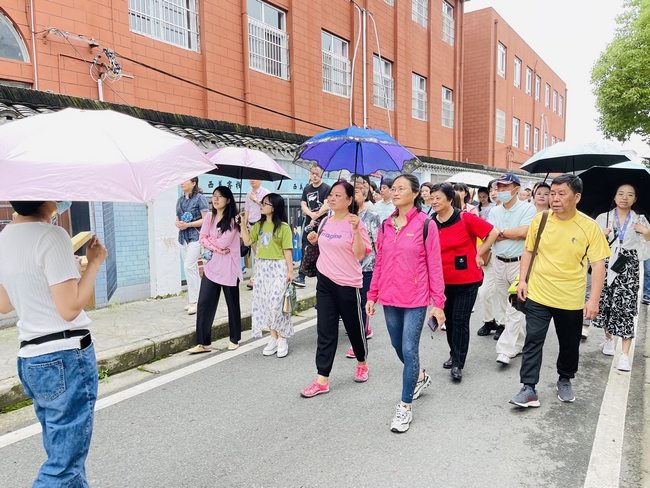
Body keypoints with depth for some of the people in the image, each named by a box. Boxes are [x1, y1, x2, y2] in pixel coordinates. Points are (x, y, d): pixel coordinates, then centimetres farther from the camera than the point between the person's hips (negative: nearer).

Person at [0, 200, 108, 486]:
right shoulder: (52, 236, -17)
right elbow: (70, 308, -19)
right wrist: (94, 262, -9)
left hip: (29, 359, 9)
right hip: (65, 358, -9)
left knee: (64, 455, 20)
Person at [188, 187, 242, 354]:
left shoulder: (233, 220, -9)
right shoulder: (209, 217, 8)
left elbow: (223, 242, -18)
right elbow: (202, 239, 1)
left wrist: (209, 239, -2)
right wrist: (217, 248, -14)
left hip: (228, 268, -5)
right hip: (211, 266, 5)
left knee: (232, 304, 8)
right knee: (204, 303, 0)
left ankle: (235, 339, 24)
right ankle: (203, 343, 7)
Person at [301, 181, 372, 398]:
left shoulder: (355, 223, -12)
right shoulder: (325, 222, 6)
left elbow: (360, 254, -19)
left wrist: (356, 230, -28)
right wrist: (315, 240, 3)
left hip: (348, 283, -5)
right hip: (325, 281, 5)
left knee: (354, 326, 13)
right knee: (325, 331, 6)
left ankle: (362, 363, 40)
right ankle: (322, 380, 12)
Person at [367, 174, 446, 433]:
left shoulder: (426, 224, -8)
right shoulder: (386, 225, 6)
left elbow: (434, 265, -8)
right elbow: (379, 263, 10)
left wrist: (438, 302, -9)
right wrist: (372, 295, 8)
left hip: (415, 298, -5)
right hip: (390, 297, 5)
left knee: (409, 349, -3)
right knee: (398, 346, 17)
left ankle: (405, 406, 13)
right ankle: (420, 377, 46)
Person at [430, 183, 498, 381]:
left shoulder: (466, 218, -14)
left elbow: (493, 232, -7)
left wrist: (479, 255, -6)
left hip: (467, 280, -4)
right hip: (444, 281, 4)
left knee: (460, 321, -1)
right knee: (449, 319, 16)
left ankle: (458, 364, 9)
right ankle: (454, 355, 34)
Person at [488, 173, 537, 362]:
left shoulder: (528, 208, -8)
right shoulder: (494, 211, 7)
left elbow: (523, 232, -20)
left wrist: (501, 231, -8)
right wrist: (513, 233, -13)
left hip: (520, 263, -6)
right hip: (499, 263, 6)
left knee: (515, 307, -7)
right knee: (505, 306, 13)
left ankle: (506, 349, -4)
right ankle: (518, 342, 29)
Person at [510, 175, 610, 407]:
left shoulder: (589, 226, -9)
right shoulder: (539, 220, -4)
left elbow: (598, 264, -8)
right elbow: (528, 251, 7)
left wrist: (594, 299, -13)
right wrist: (523, 280, -2)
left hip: (571, 300, 0)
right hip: (538, 295, 1)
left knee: (570, 345, 15)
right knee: (533, 342, -1)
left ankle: (565, 381, 38)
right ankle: (529, 389, 7)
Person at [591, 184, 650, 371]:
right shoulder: (602, 218, 5)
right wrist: (601, 235, -13)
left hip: (628, 270, -1)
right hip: (605, 268, 1)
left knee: (626, 308, -7)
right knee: (605, 305, 6)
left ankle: (624, 354, -3)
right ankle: (609, 339, 32)